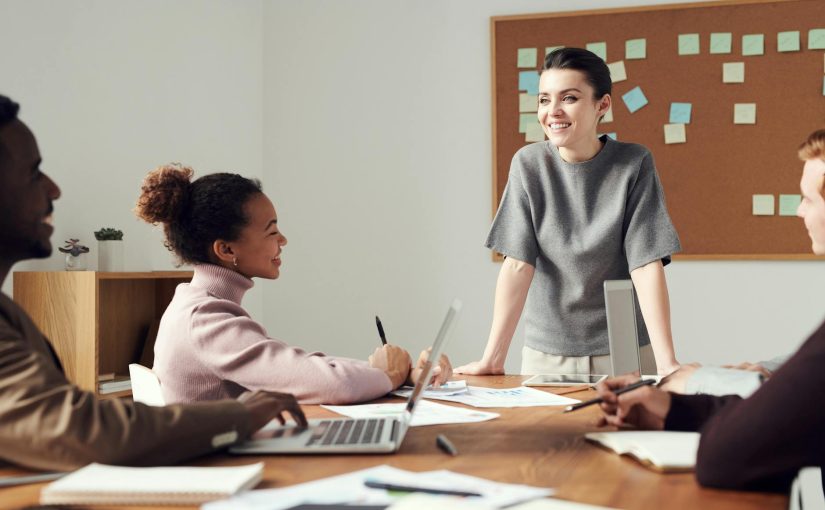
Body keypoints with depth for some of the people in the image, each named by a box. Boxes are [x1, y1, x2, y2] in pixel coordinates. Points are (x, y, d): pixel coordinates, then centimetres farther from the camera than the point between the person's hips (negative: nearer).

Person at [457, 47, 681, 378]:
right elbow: (518, 264, -11)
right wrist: (492, 359, -17)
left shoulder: (634, 164, -10)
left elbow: (647, 265, -15)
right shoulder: (528, 165, -7)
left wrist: (667, 362, -23)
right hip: (546, 352, 1)